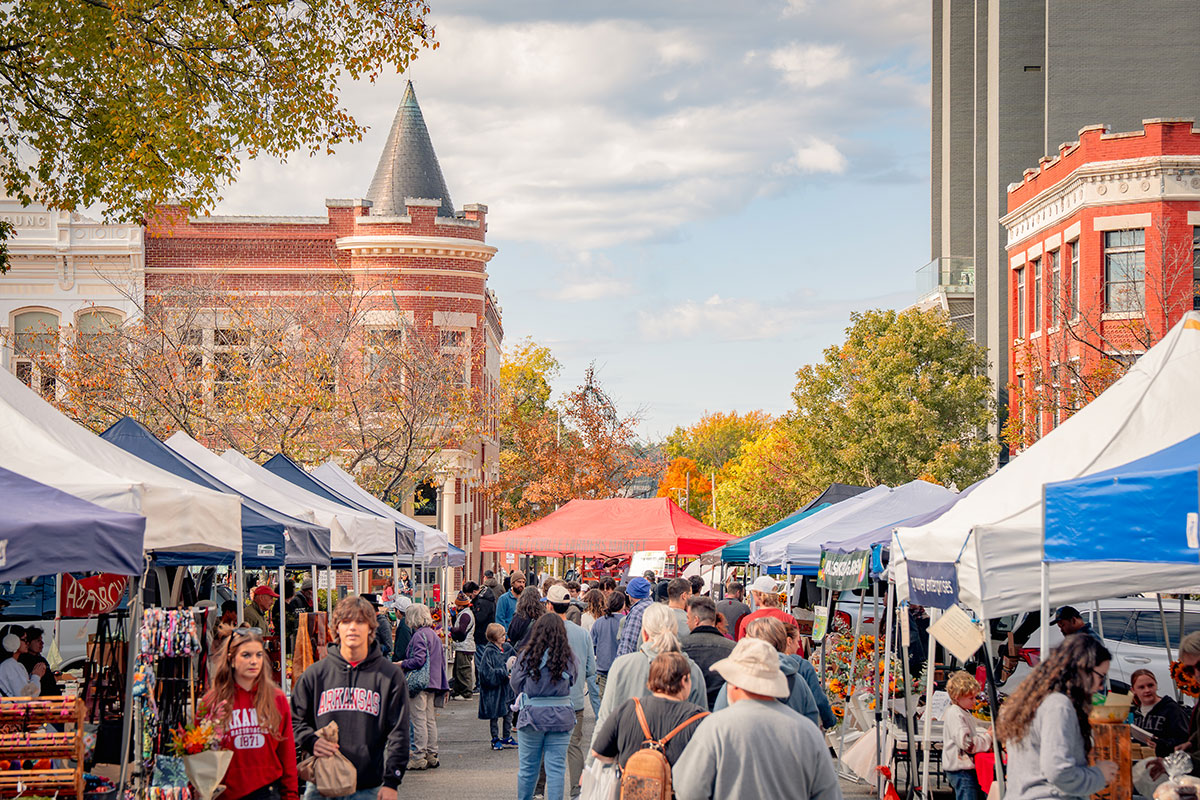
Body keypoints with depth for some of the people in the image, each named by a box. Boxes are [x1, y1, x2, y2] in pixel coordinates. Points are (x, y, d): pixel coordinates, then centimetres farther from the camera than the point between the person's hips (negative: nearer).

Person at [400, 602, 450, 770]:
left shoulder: (419, 635, -13)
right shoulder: (434, 634, 14)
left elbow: (419, 660, -21)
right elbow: (442, 659, 18)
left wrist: (401, 664, -7)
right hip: (434, 681, 9)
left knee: (419, 720, -6)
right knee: (431, 720, 12)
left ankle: (419, 757, -6)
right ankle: (432, 755, 15)